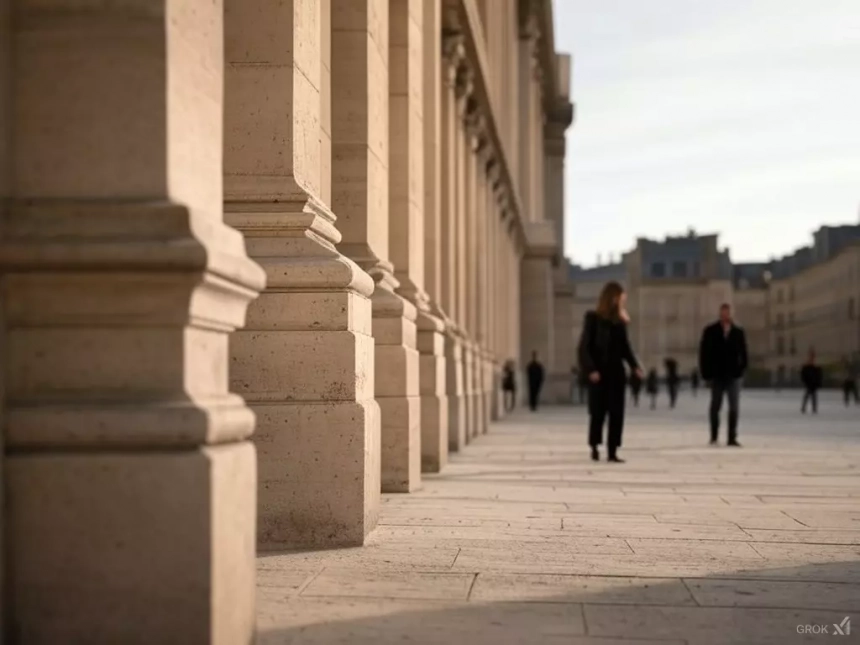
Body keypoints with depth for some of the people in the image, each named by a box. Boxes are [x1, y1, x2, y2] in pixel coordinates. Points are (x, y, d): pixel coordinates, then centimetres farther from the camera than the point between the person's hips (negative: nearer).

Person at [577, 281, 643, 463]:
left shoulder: (620, 321, 9)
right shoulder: (593, 318, -6)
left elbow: (625, 346, 14)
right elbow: (585, 346, -9)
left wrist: (634, 366, 1)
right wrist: (591, 369, -17)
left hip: (616, 372, 5)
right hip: (599, 373, -5)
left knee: (617, 413, 0)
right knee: (598, 412, 2)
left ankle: (612, 452, 3)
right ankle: (594, 448, 20)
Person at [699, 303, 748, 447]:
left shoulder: (738, 332, 6)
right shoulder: (710, 331, 1)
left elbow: (743, 354, 8)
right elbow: (704, 353, 1)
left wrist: (741, 370, -5)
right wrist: (706, 374, -4)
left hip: (733, 376, 1)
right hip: (717, 375, -1)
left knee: (734, 408, -3)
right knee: (715, 407, 6)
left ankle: (732, 438, 0)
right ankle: (713, 437, 15)